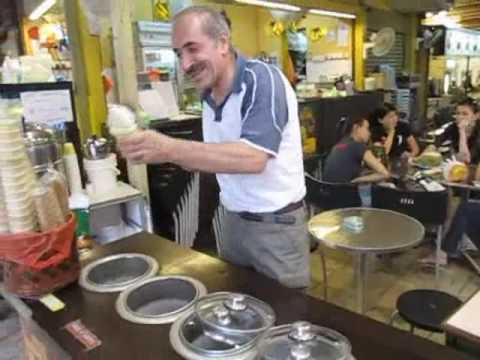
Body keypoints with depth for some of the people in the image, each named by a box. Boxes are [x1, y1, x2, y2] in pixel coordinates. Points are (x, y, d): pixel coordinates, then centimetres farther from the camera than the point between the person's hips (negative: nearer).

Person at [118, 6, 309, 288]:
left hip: (276, 224, -7)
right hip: (234, 219, 7)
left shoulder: (263, 80, -18)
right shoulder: (209, 94, 4)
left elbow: (252, 158, -32)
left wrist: (171, 149, -36)